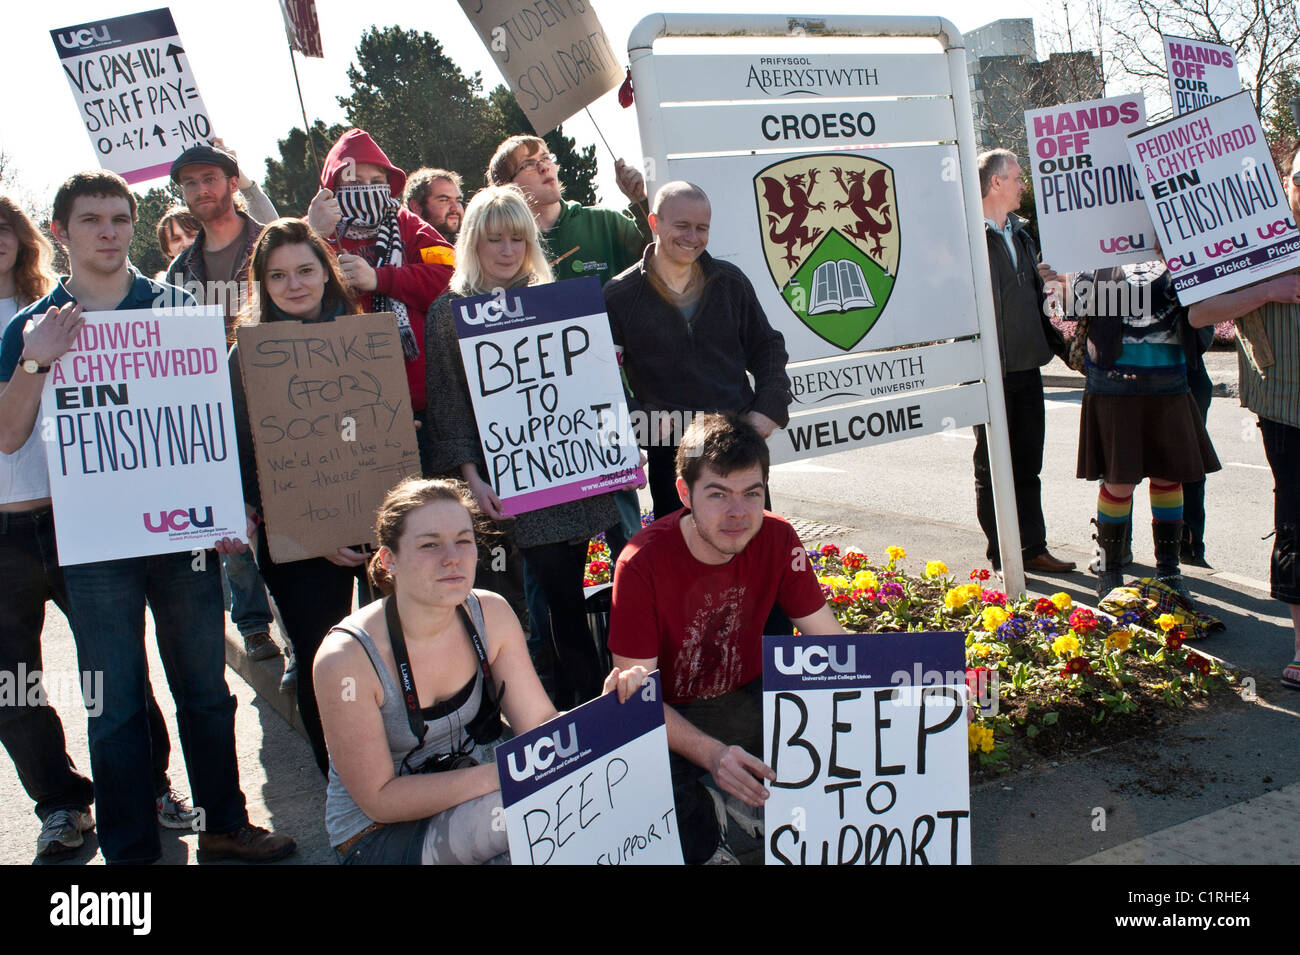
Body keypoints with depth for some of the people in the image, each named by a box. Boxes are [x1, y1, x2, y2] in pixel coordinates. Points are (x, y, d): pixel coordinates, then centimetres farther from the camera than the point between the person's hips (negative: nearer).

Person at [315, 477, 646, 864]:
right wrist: (501, 774, -30)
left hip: (471, 800, 5)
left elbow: (542, 725, -7)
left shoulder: (491, 615, -9)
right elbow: (380, 799, -20)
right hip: (378, 838, -5)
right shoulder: (346, 658, -24)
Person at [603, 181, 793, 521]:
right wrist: (638, 417, -15)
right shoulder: (620, 296, -2)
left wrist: (769, 408, 3)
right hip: (670, 453, -3)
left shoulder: (730, 282, 8)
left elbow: (768, 347, 17)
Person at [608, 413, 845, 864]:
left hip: (746, 697, 4)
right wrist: (712, 754, -39)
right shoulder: (643, 564, -26)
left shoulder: (777, 540, -13)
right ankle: (705, 847, 4)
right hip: (671, 716, -3)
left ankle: (754, 801, 10)